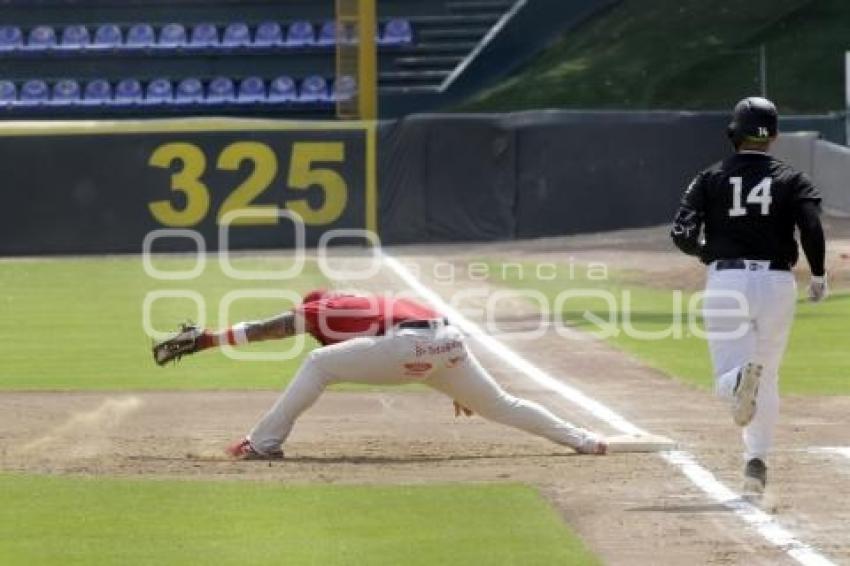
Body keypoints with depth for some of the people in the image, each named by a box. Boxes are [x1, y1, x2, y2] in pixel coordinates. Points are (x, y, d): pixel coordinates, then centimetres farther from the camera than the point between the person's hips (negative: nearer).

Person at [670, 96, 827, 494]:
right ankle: (757, 460, 11)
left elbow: (683, 234, -4)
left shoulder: (711, 179, 6)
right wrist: (818, 276, 3)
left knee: (726, 379, 0)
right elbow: (812, 228, -11)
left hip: (726, 281, -1)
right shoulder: (791, 180, 4)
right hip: (777, 283, 1)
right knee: (768, 379, 18)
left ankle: (741, 380, -37)